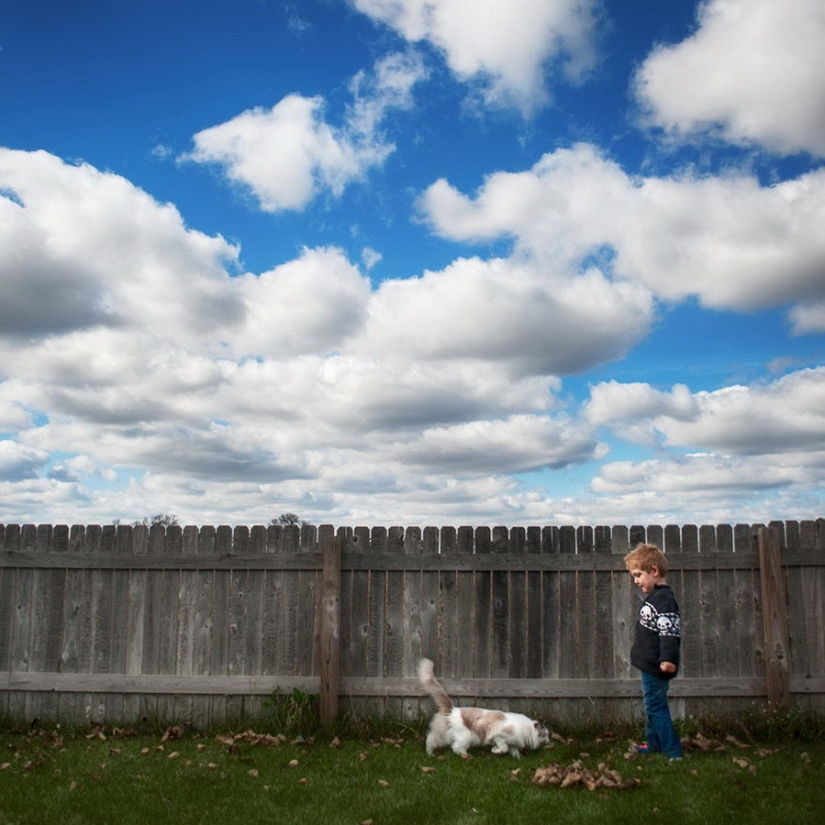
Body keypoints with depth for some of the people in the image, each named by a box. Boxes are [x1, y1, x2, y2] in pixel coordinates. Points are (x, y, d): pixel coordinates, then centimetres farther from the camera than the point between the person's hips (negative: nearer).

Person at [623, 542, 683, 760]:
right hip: (649, 664, 11)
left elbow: (670, 631, -26)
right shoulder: (653, 597, 14)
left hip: (655, 666, -11)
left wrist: (668, 658, -33)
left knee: (656, 706, -6)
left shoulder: (663, 599, -19)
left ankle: (673, 752, -2)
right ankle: (654, 745, 32)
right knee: (652, 705, 20)